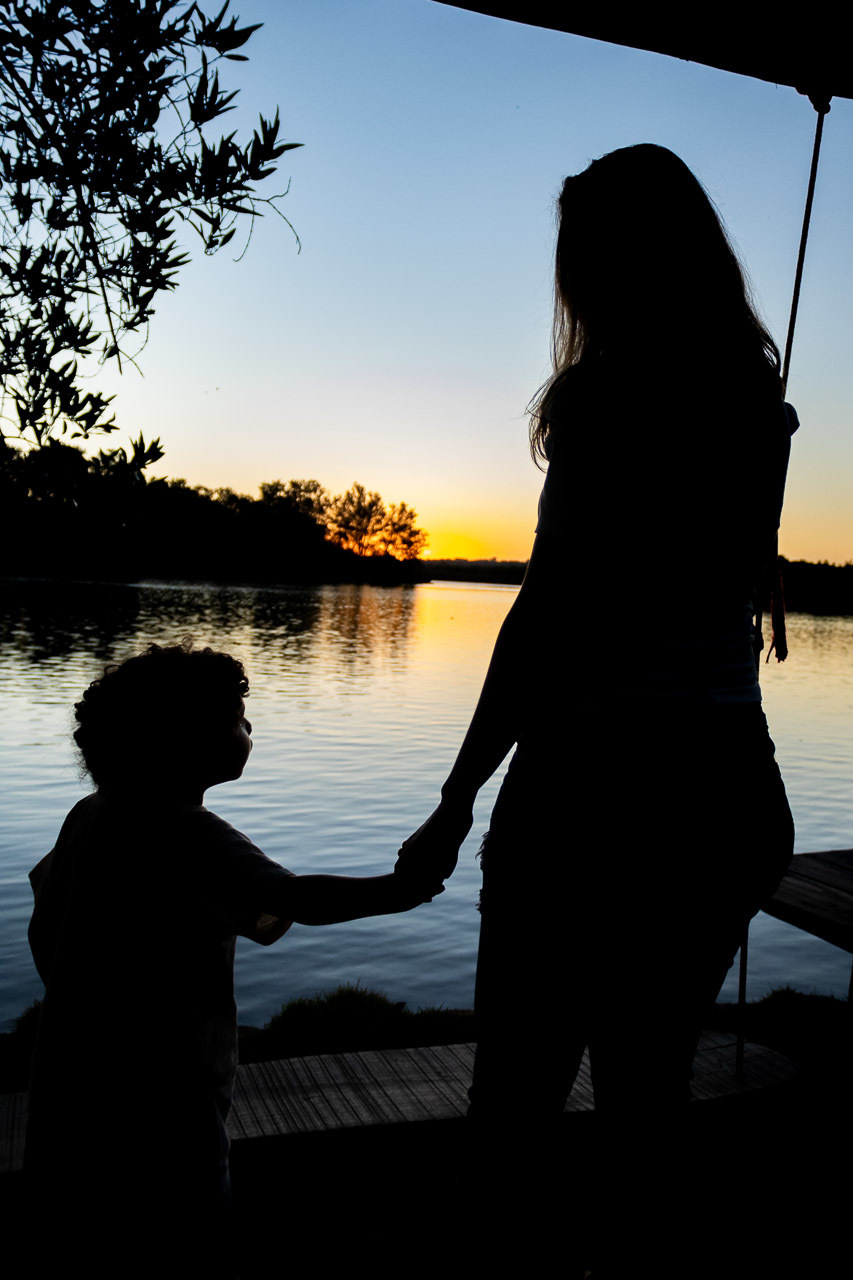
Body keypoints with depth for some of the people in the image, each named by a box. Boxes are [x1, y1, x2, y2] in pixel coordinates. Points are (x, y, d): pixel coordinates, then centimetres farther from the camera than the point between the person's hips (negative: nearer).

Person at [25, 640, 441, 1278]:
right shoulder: (191, 834, -23)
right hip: (160, 1103, -8)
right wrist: (398, 889, -24)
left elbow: (44, 929, 11)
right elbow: (297, 899, -35)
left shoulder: (91, 814, 1)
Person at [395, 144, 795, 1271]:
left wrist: (455, 808, -10)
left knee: (517, 1097, 6)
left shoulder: (611, 395, -10)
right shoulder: (758, 407, 10)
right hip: (731, 784, 8)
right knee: (649, 1089, 21)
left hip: (600, 781, -8)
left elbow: (551, 614, -15)